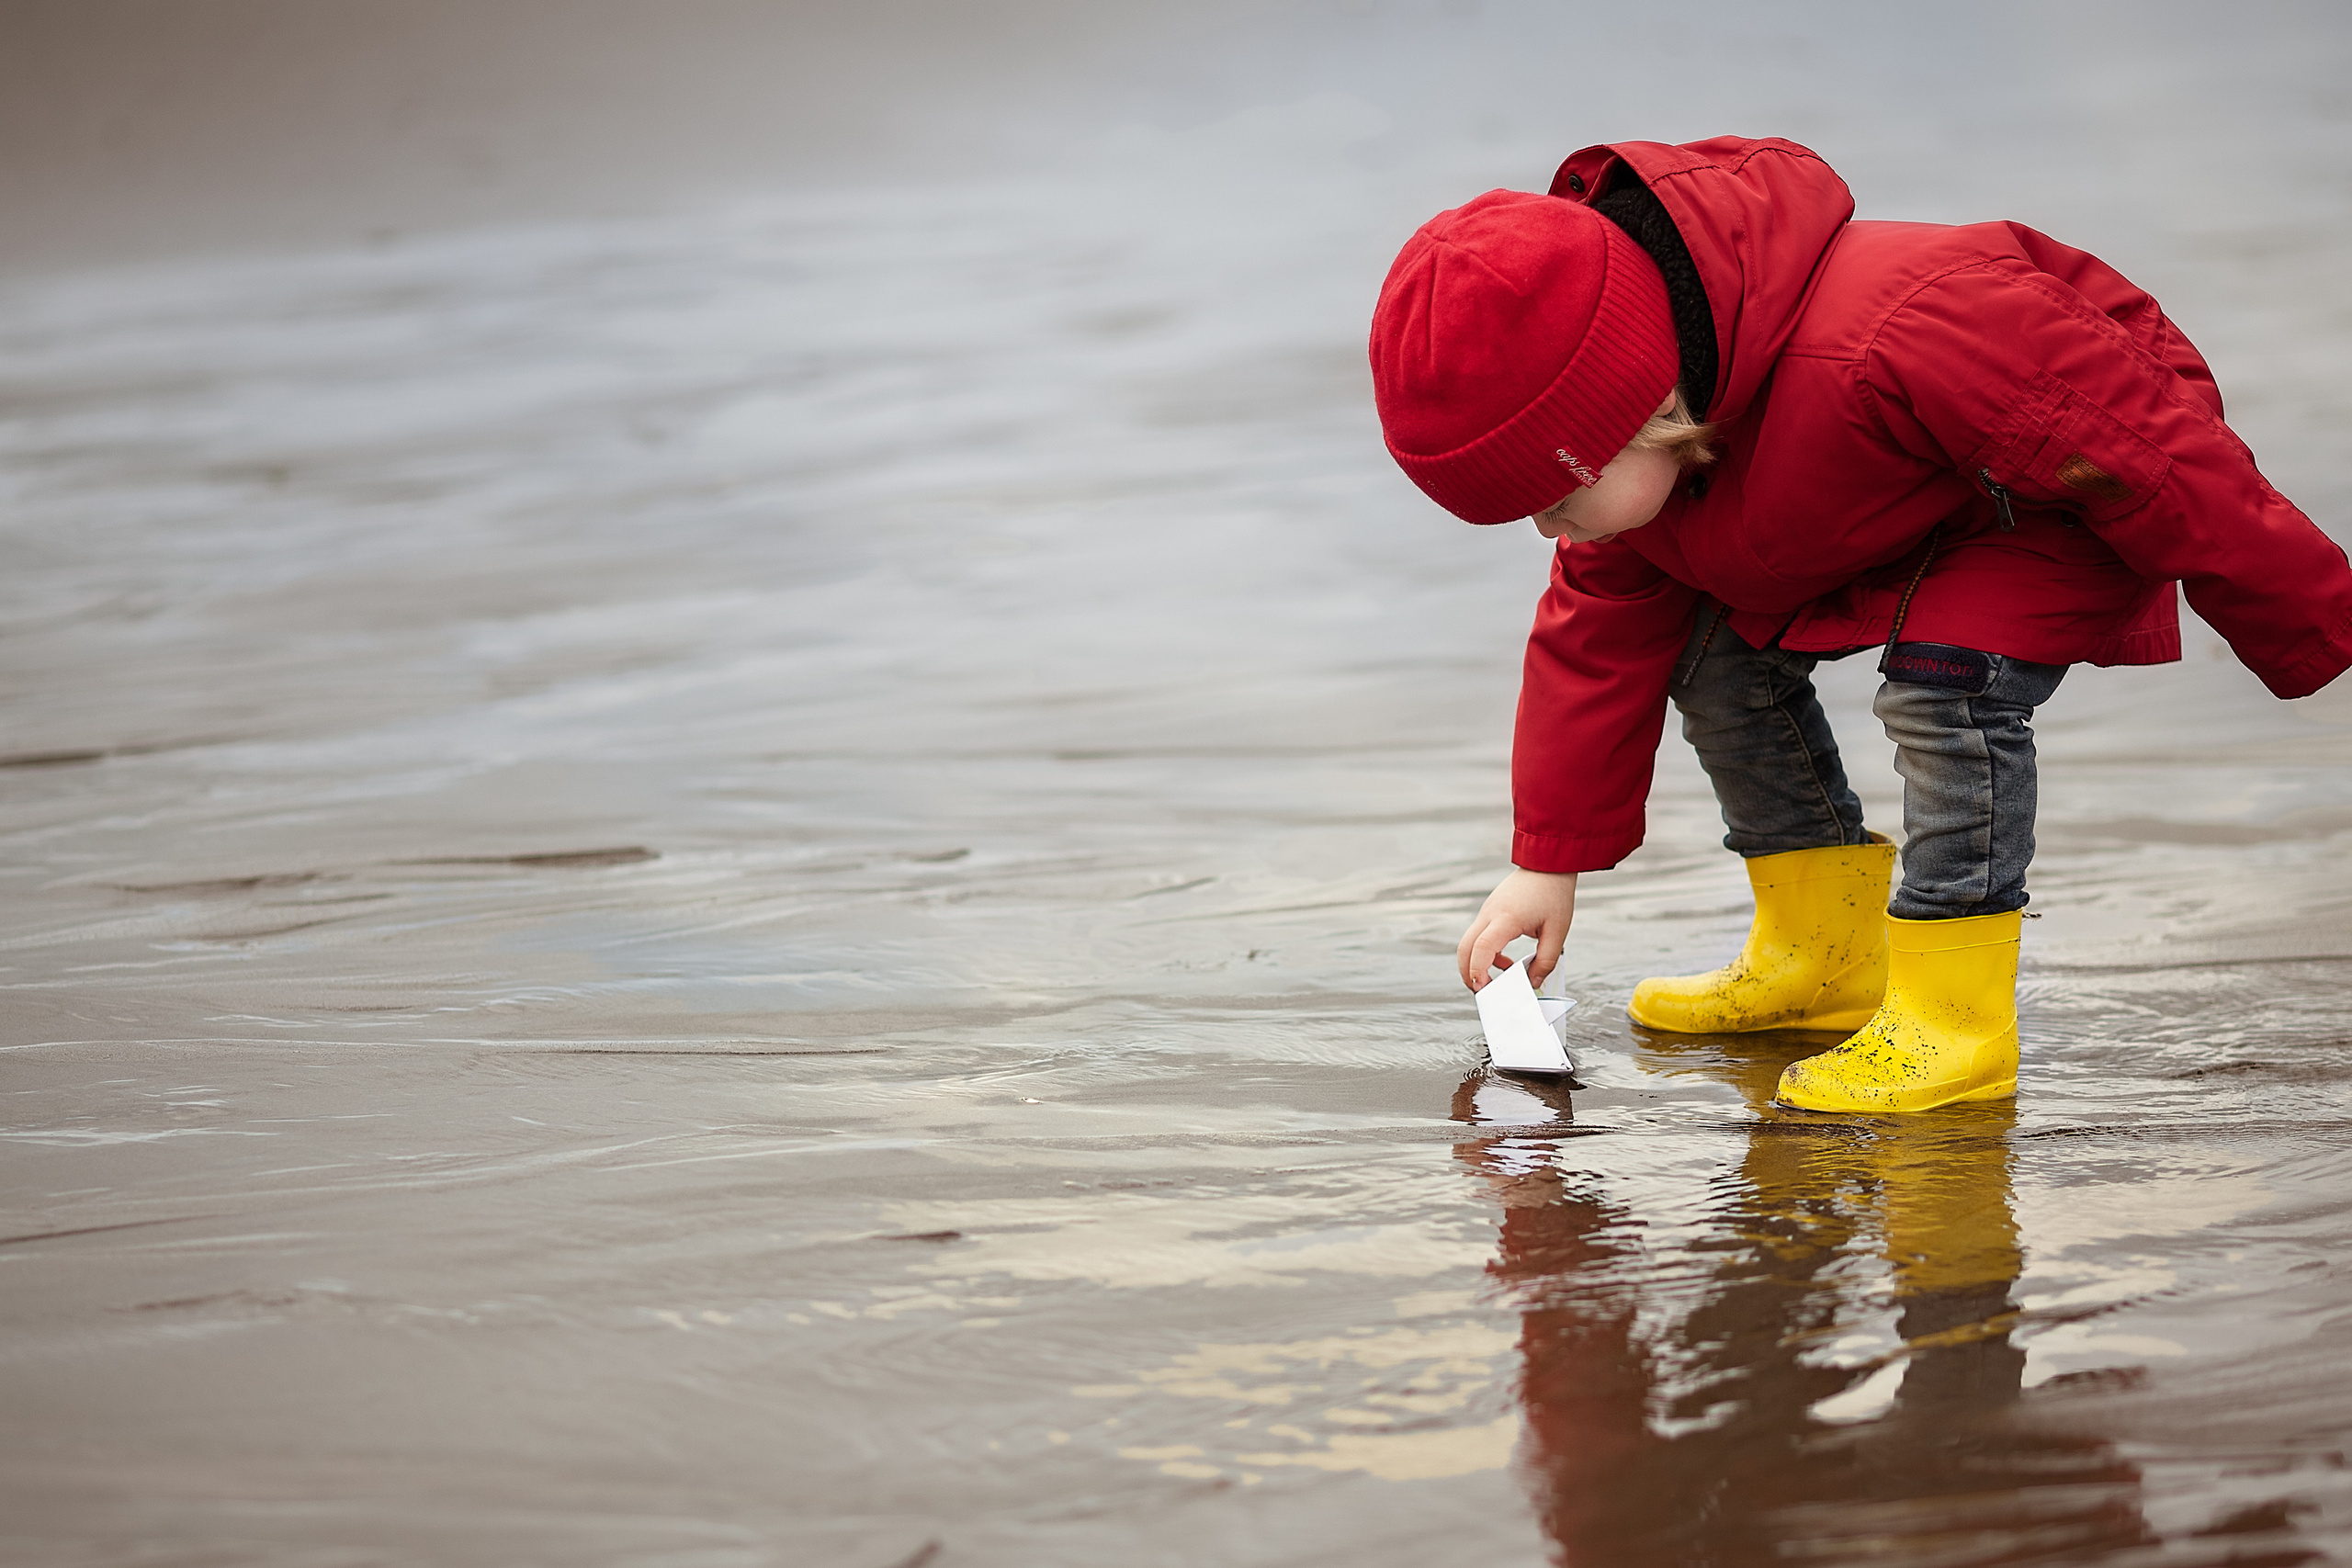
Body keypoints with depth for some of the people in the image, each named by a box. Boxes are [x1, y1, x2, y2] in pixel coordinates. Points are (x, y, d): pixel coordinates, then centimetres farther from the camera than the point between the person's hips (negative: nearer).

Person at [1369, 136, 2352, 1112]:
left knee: (1943, 678, -30)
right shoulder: (1630, 447, -17)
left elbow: (2156, 459, -36)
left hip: (2079, 497, -8)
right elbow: (1599, 626, 1)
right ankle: (1824, 956, 17)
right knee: (1718, 660, 2)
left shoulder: (1894, 349, -46)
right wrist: (1549, 863, 2)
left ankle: (1954, 1017, -19)